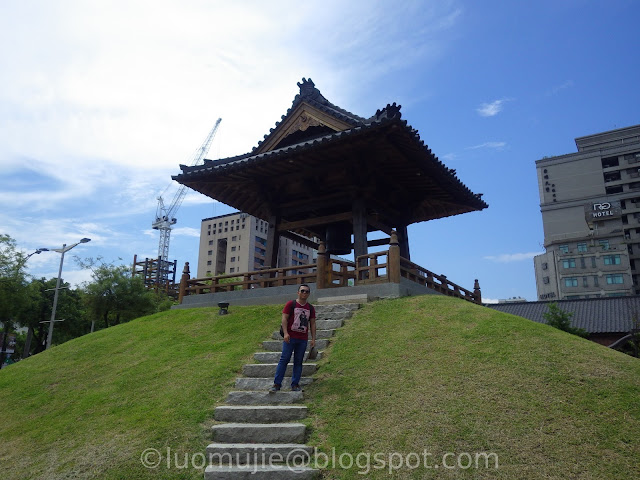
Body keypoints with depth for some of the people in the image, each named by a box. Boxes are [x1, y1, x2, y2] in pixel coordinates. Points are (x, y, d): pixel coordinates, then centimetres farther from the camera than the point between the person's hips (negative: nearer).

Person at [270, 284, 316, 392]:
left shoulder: (310, 308, 12)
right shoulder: (291, 304, 1)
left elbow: (312, 324, 13)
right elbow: (284, 318, -4)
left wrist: (313, 339, 7)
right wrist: (285, 333, -15)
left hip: (303, 339, 4)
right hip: (290, 338, -4)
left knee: (298, 362, 6)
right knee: (284, 360, -6)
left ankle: (295, 385, 11)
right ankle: (277, 384, -3)